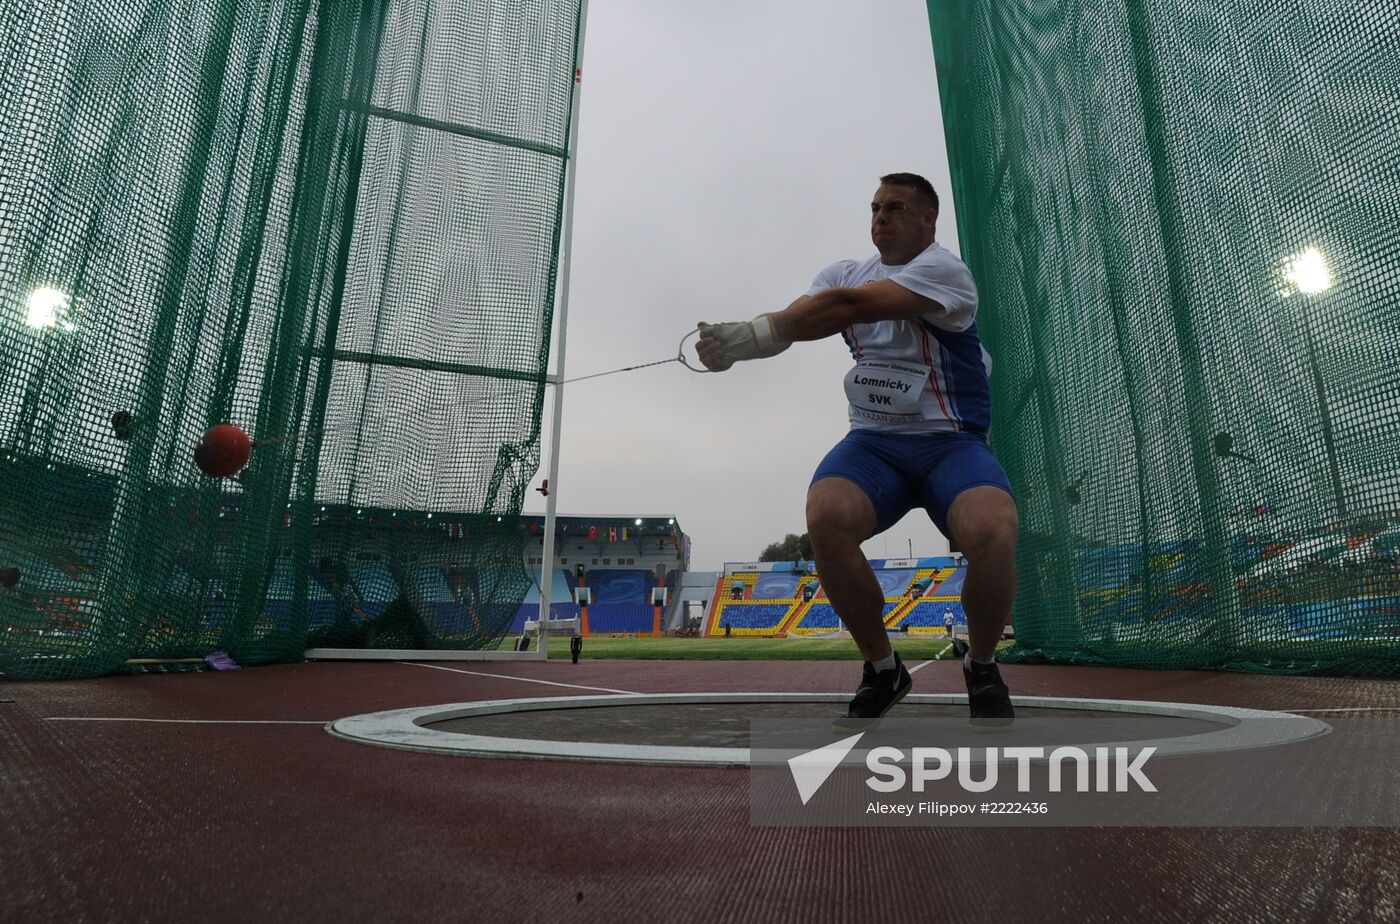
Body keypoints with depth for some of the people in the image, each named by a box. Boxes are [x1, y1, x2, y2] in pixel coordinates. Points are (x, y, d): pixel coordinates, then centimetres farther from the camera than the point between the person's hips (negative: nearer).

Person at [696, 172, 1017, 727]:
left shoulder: (943, 270, -7)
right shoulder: (846, 272, 12)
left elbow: (850, 305, -24)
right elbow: (788, 323, -5)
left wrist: (752, 333, -29)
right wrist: (732, 339, -27)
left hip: (951, 442, -3)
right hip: (873, 443, 3)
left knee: (992, 532, -33)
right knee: (827, 517, -30)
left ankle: (982, 669, 1)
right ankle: (881, 668, -5)